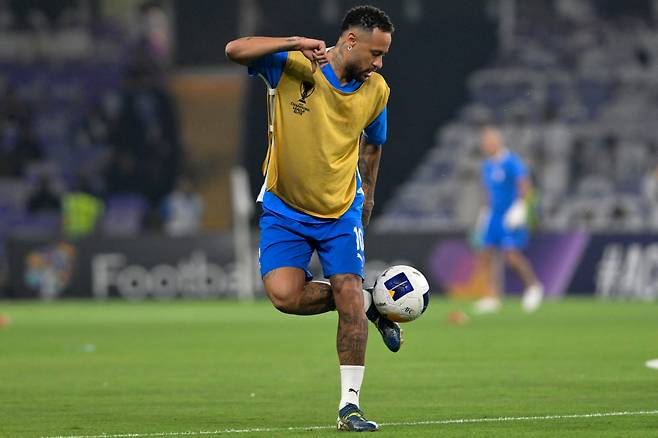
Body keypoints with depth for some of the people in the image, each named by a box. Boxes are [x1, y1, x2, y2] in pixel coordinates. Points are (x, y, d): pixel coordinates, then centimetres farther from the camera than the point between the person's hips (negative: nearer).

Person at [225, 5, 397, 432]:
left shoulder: (376, 90, -2)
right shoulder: (292, 66, -15)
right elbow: (236, 49, -27)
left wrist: (367, 194, 23)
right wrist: (295, 43, -35)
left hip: (341, 210, 2)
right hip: (284, 209, -2)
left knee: (348, 295, -12)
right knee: (284, 294, -19)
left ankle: (349, 404, -2)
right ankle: (368, 303, 9)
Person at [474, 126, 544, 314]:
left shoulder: (511, 162, -12)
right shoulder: (487, 165, 14)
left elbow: (525, 186, -18)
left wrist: (520, 207, -27)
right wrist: (486, 211, 25)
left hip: (511, 216, -8)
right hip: (494, 214, 8)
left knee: (512, 254, -15)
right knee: (486, 255, 0)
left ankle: (533, 286, 6)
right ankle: (492, 297, 4)